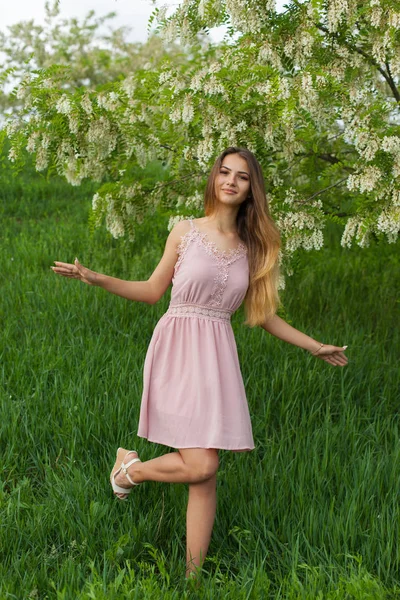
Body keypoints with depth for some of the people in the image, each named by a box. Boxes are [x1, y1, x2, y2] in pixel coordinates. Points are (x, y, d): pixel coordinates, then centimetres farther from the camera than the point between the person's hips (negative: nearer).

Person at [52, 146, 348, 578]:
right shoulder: (186, 231, 3)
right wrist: (96, 279, -2)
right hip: (178, 349, -3)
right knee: (200, 466, -14)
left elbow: (260, 313, 17)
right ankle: (128, 468, 15)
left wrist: (314, 346, 21)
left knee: (206, 474, -1)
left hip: (217, 355, 4)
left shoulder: (253, 247, 11)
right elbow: (153, 291, 9)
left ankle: (193, 574, 9)